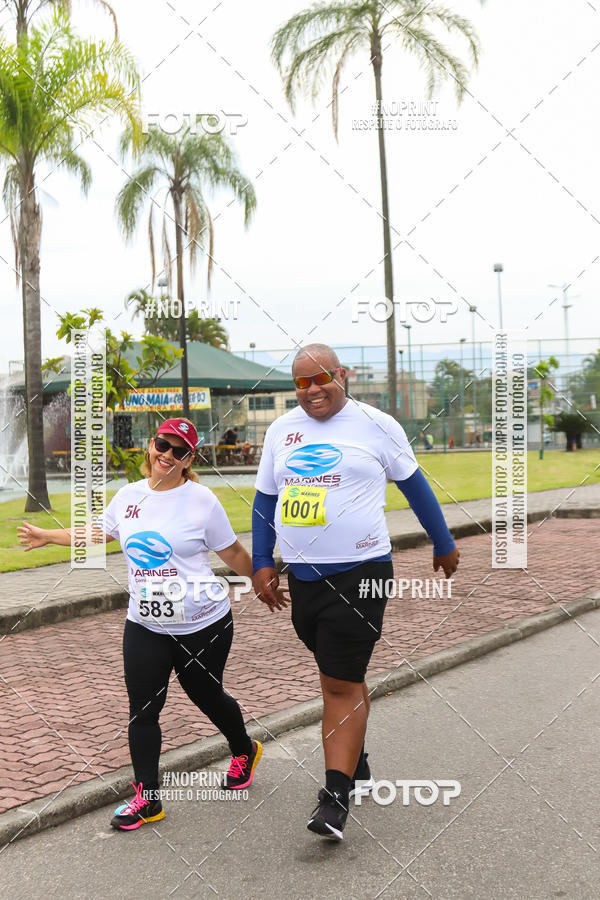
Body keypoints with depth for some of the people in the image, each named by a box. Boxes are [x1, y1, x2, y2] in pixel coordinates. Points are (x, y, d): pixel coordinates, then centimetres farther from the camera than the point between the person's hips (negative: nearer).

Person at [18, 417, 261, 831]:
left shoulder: (201, 500, -11)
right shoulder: (129, 496, 3)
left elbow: (234, 554, -1)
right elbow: (99, 533, 21)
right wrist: (48, 536, 27)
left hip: (204, 626, -3)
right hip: (145, 626, 4)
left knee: (207, 695, 14)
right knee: (142, 708, 0)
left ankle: (245, 750, 44)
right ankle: (147, 798, 13)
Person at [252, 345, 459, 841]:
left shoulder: (376, 425, -4)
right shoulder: (282, 429, 8)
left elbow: (414, 484, 7)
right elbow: (264, 499, 14)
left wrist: (444, 543, 15)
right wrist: (262, 564, 8)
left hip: (359, 573, -5)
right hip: (302, 575, 5)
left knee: (341, 684, -7)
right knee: (340, 676, 18)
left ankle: (336, 796, 0)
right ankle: (356, 766, 36)